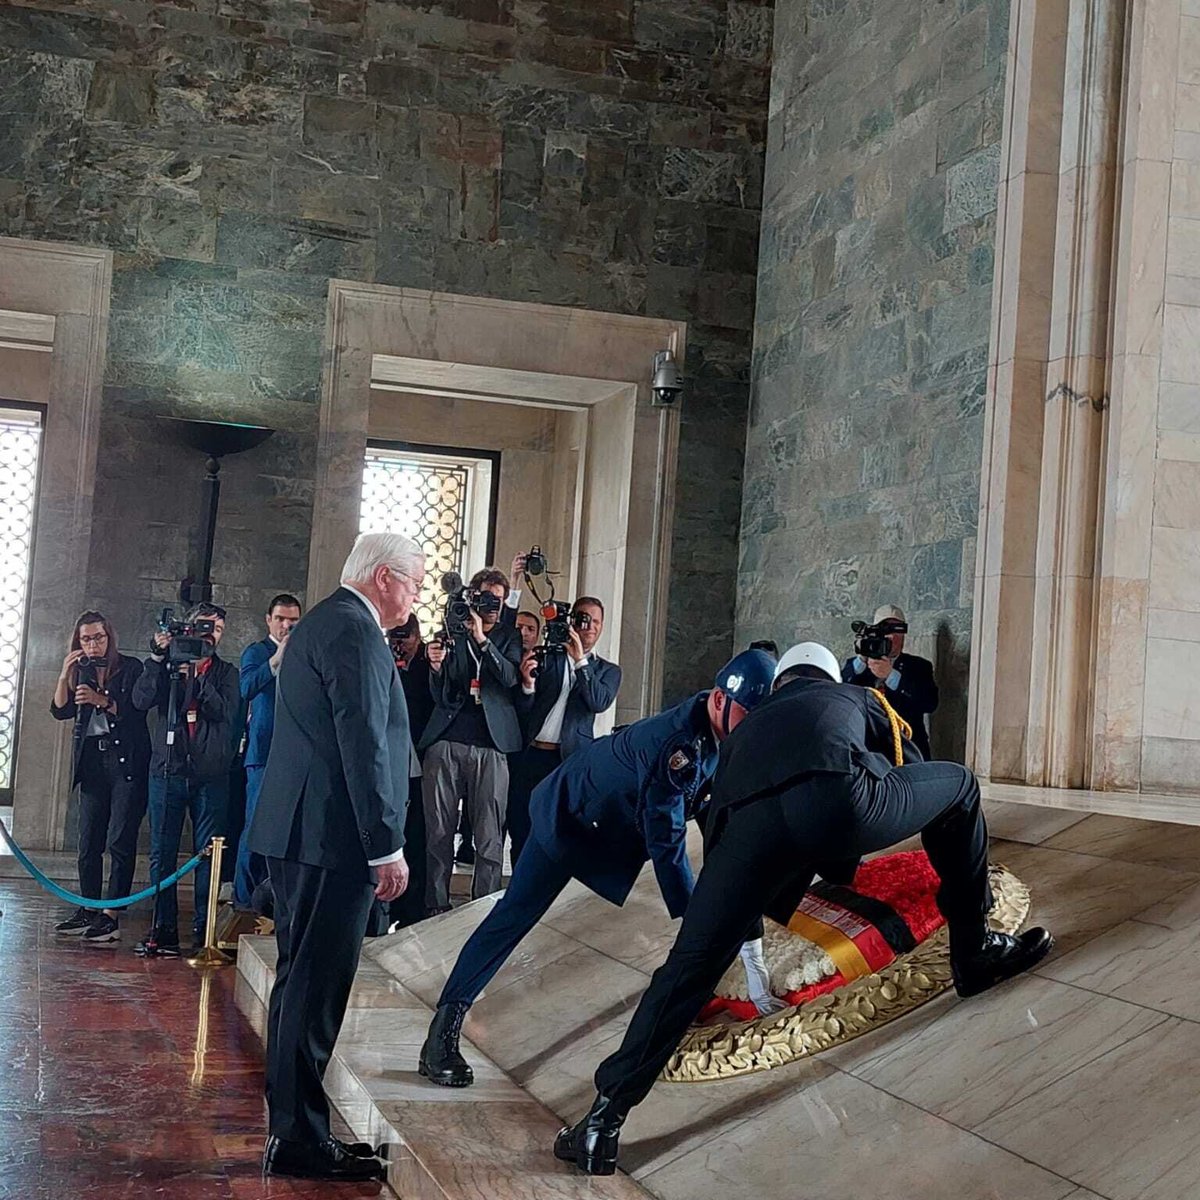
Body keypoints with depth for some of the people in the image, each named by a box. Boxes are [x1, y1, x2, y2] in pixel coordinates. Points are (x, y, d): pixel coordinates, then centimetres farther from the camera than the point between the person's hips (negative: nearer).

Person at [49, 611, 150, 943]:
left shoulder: (131, 668, 1)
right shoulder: (81, 673, 14)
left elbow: (138, 711, -7)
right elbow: (60, 711, 6)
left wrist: (103, 701, -17)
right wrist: (65, 674, -5)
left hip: (127, 762, -5)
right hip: (92, 763, 5)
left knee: (120, 840, -8)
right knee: (88, 841, 3)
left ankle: (111, 916, -7)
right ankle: (87, 911, 10)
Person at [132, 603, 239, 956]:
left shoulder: (225, 672, 11)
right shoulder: (168, 665, 11)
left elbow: (224, 712, -7)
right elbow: (141, 700, -5)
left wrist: (198, 675, -16)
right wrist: (158, 657, -11)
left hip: (211, 775, 0)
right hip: (168, 769, 1)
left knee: (208, 855, -1)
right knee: (162, 853, 2)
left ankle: (203, 929, 4)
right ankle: (163, 928, 7)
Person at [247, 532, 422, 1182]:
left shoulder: (322, 621, 19)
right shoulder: (355, 630, -13)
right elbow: (364, 747, -19)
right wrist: (386, 847, -17)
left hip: (296, 832, 11)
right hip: (332, 836, -11)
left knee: (301, 980, 14)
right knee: (316, 988, -5)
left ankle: (293, 1131, 22)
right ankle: (298, 1139, 1)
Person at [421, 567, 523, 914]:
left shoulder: (509, 637, 13)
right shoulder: (450, 635, 11)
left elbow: (510, 677, -5)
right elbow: (440, 697, 8)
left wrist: (482, 639, -14)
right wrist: (437, 666, -12)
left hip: (490, 745, 0)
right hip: (445, 742, 0)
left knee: (490, 838, -3)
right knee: (438, 832, 2)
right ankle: (436, 908, 9)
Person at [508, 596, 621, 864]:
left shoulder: (608, 671, 12)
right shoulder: (546, 658, 10)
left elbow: (599, 702, -8)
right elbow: (523, 711, 6)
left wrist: (580, 660, -13)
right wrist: (528, 683, -15)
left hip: (569, 761, -1)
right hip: (528, 756, 1)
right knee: (520, 834, 3)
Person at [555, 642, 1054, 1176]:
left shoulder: (750, 726, 43)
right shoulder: (856, 698, 40)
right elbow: (913, 771, 46)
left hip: (751, 822, 2)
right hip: (837, 797, -1)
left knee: (690, 967, 10)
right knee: (959, 784, 27)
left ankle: (605, 1117, 5)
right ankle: (974, 950, 33)